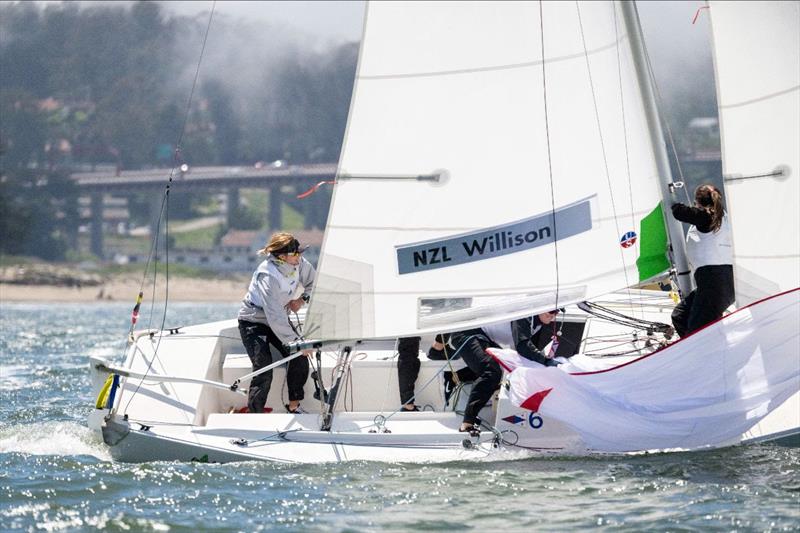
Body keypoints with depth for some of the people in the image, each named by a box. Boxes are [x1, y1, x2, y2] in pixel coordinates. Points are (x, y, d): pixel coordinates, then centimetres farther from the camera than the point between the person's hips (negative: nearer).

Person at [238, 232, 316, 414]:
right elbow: (275, 317, -38)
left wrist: (302, 298, -6)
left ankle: (294, 406, 3)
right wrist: (295, 341, -39)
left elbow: (312, 281, 12)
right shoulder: (268, 276, -34)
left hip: (281, 318, 7)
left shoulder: (299, 264, -13)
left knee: (300, 359, -12)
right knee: (264, 371, -22)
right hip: (253, 322, -6)